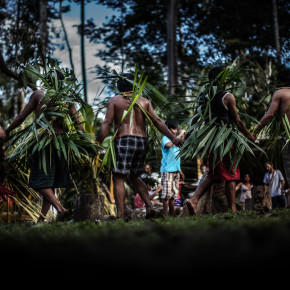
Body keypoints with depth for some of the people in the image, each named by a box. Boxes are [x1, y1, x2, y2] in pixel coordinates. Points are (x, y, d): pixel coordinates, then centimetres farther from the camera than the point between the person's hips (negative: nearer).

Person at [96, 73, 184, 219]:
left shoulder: (114, 100, 6)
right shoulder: (144, 101, 15)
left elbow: (107, 123, -4)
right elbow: (157, 121, 8)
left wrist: (98, 143, -4)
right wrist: (173, 138, 8)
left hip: (123, 141, -4)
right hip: (142, 141, 5)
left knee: (118, 179, -2)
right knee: (135, 177, 21)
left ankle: (120, 215, -10)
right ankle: (149, 206, 4)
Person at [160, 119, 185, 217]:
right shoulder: (165, 138, -4)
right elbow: (169, 145, -30)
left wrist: (180, 171, 22)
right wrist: (180, 135, -26)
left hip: (176, 170, 8)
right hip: (167, 170, -8)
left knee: (174, 193, 9)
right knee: (167, 193, -8)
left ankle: (172, 213, 14)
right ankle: (166, 214, -5)